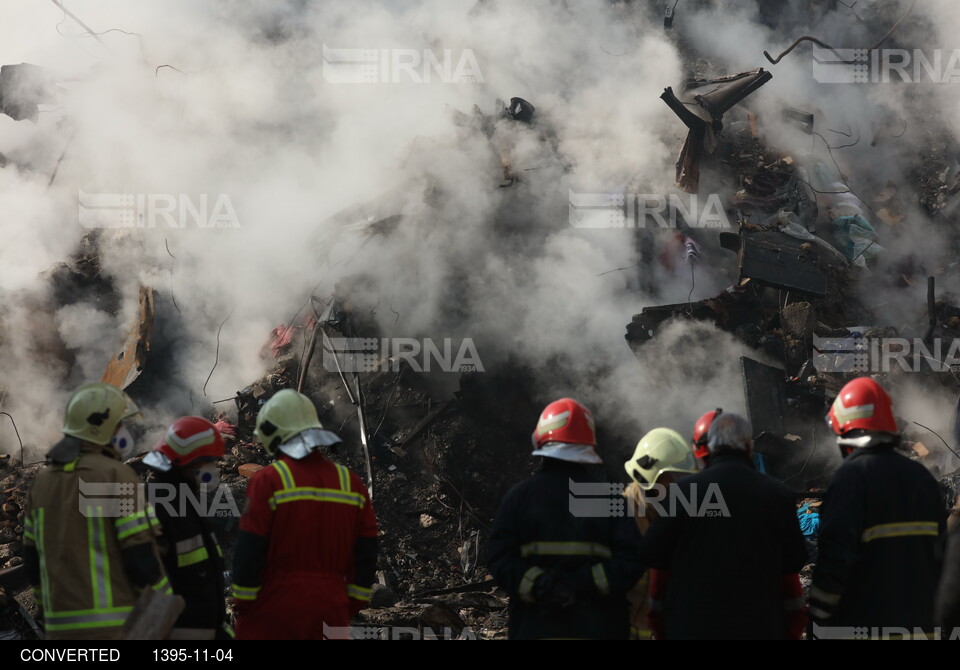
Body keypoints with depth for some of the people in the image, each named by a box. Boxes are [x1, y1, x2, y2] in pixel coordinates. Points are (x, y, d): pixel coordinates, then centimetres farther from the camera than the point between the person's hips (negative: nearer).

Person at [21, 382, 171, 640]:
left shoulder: (43, 481, 12)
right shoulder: (118, 476, -10)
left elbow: (33, 559, 16)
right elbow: (142, 557, -14)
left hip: (63, 625, 7)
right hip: (114, 625, -7)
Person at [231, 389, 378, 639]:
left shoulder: (267, 481, -9)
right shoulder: (352, 484, 6)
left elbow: (248, 552, -10)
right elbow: (366, 556, 8)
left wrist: (243, 604, 0)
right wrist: (352, 607, 15)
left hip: (273, 611, -4)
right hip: (330, 615, 4)